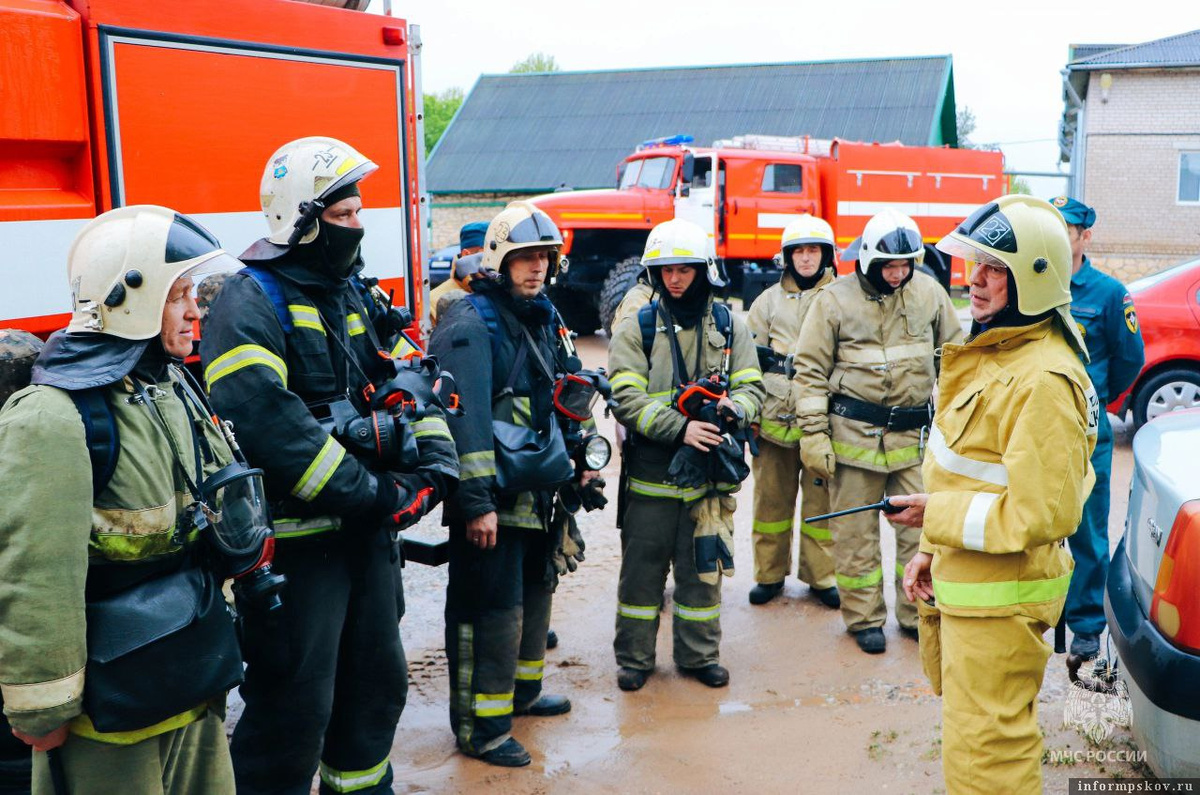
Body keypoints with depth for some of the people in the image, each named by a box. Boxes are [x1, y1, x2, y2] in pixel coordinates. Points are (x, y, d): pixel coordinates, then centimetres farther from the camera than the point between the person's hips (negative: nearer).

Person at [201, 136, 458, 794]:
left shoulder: (354, 293, 13)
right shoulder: (250, 305, -14)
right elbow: (272, 427, -25)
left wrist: (435, 463, -5)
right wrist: (375, 496, -23)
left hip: (370, 530, 8)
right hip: (298, 537, -8)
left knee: (378, 678, 20)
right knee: (295, 706, 1)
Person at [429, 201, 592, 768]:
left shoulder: (537, 318, 14)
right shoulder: (471, 323, -15)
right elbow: (465, 419, -22)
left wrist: (567, 465, 23)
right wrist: (477, 503, -25)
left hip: (532, 491, 9)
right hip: (491, 495, -9)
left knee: (533, 592, 20)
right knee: (491, 609, -4)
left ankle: (521, 691, 38)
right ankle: (480, 728, 9)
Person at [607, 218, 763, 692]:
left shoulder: (729, 326, 7)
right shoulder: (636, 329, 0)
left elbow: (751, 385, 5)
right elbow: (627, 399, -9)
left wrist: (735, 408, -19)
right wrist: (680, 427, -22)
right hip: (650, 471, -1)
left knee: (702, 566, 11)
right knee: (642, 567, 6)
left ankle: (699, 654, 27)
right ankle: (634, 657, 22)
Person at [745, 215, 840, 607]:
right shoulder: (769, 301, 11)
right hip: (774, 415, 2)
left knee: (822, 497, 2)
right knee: (771, 496, 7)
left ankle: (820, 575, 17)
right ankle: (770, 573, 21)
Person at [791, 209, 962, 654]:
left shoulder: (929, 293, 4)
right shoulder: (834, 301, -5)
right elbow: (810, 371, -4)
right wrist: (813, 435, -9)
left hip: (915, 434, 3)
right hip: (855, 434, -2)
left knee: (921, 528, 6)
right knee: (856, 534, 6)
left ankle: (917, 614, 22)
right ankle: (864, 618, 21)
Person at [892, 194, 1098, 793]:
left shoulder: (1044, 380, -24)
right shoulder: (992, 351, 9)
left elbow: (1043, 513, -26)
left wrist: (939, 514, -19)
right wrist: (931, 549, 14)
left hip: (999, 598, -10)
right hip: (961, 579, 10)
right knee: (971, 722, 26)